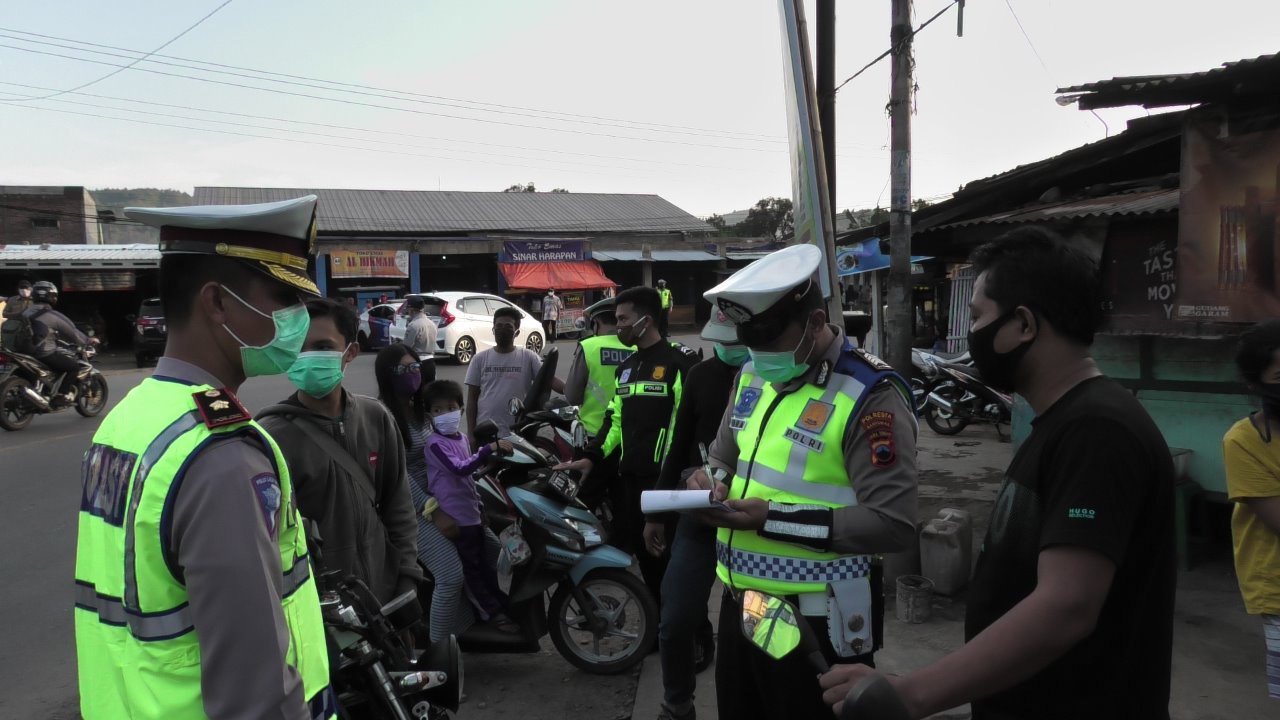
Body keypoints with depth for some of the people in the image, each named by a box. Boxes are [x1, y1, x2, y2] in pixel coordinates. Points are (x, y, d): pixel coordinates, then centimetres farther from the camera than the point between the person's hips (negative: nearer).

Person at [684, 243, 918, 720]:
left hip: (816, 619, -7)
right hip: (739, 602, 8)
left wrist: (774, 519, -24)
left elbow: (893, 524, -23)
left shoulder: (870, 395, -18)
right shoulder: (753, 376, 7)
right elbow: (724, 456, 19)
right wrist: (710, 481, -6)